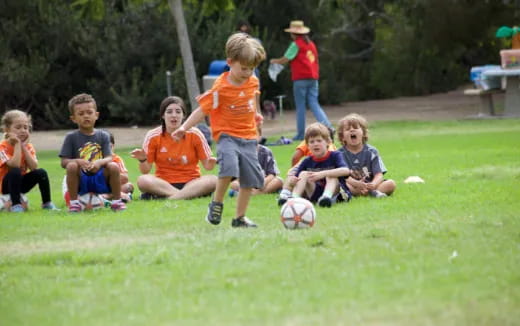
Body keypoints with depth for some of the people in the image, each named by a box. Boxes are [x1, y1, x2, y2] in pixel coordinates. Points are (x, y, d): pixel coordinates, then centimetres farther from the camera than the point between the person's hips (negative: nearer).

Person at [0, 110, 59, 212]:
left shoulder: (28, 146, -2)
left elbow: (33, 167, -18)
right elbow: (14, 165, -34)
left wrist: (24, 147, -19)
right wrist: (17, 144, -29)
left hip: (21, 183, 5)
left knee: (41, 173, -16)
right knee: (15, 171, -34)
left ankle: (47, 203, -4)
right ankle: (15, 205, -27)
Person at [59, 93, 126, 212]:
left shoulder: (103, 136, 6)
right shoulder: (71, 137, 2)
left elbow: (109, 158, -5)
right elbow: (64, 162, -5)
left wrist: (100, 162, -29)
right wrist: (78, 161, -26)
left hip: (100, 179, 1)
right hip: (81, 181, -1)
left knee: (114, 166, -26)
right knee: (72, 166, -31)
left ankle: (117, 202, -11)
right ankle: (73, 203, -18)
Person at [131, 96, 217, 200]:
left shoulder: (194, 134, -3)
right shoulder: (153, 136, -3)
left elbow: (207, 165, 1)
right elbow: (146, 171, -1)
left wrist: (211, 163, -22)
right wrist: (142, 160, -22)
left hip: (191, 183, 1)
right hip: (163, 184, -1)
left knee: (213, 180, -30)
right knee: (142, 180, -31)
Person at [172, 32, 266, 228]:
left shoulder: (253, 81, 3)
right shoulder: (220, 88, -15)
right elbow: (202, 110, -13)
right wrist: (184, 127, -20)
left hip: (248, 137, 6)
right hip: (227, 135, -6)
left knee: (251, 179, 2)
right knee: (229, 166, -31)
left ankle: (240, 218, 14)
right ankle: (216, 204, -9)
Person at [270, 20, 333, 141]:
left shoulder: (296, 44, -6)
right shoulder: (311, 44, 14)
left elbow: (285, 59, -7)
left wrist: (274, 61, 10)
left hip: (300, 78, -6)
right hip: (313, 77, 6)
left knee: (300, 107, 0)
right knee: (314, 104, 5)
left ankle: (300, 134, 2)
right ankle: (327, 125, -15)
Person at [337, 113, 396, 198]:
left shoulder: (371, 152, 6)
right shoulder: (340, 154, 3)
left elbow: (378, 175, -3)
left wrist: (373, 184, -28)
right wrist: (357, 183, -31)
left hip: (369, 184, 2)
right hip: (353, 186, -2)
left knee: (391, 184, -20)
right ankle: (372, 192, -39)